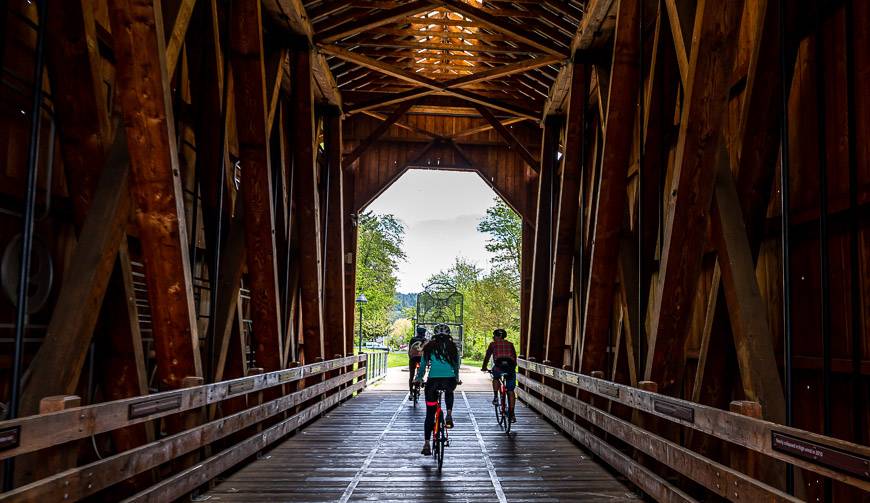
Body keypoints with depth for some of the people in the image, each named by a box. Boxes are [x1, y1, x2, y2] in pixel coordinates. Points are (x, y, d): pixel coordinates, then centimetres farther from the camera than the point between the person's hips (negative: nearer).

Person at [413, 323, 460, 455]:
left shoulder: (429, 347, 11)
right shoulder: (453, 347, 12)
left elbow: (423, 365, 15)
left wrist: (418, 378, 31)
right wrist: (456, 378, 40)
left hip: (433, 380, 0)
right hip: (449, 380, 0)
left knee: (430, 414, 9)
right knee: (449, 392, 38)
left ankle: (427, 444, 6)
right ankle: (449, 415, 16)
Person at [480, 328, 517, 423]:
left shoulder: (493, 344, 17)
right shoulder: (510, 344, 24)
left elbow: (487, 356, 23)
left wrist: (484, 367, 37)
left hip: (499, 367, -2)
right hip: (510, 368, 2)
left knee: (495, 378, 33)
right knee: (510, 391, 12)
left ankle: (495, 397, 18)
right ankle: (512, 414, 9)